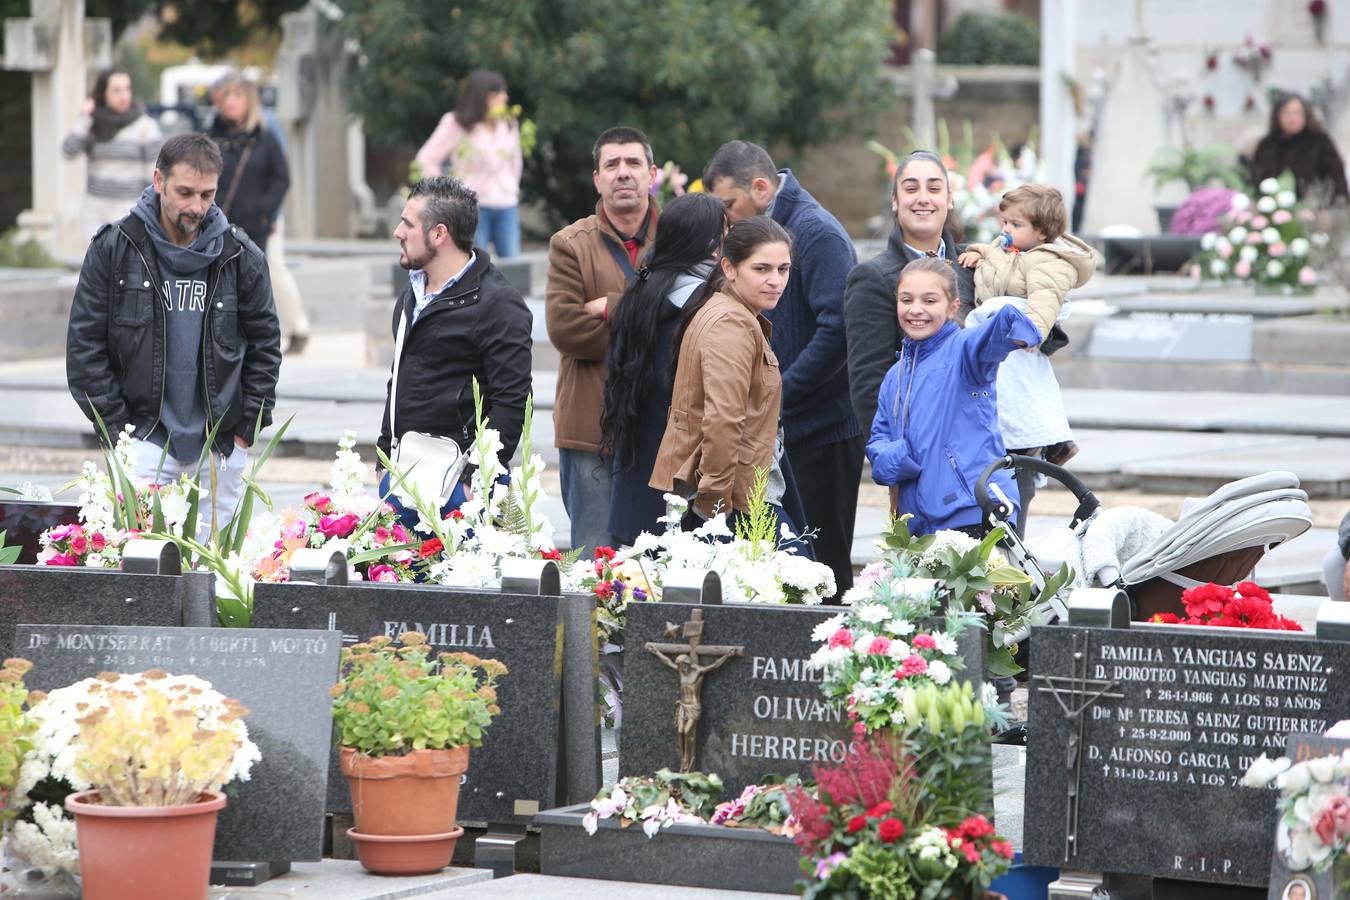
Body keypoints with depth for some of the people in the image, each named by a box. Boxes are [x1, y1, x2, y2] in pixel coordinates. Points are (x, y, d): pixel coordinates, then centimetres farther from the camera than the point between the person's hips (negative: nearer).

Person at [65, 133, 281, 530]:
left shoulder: (240, 255, 1)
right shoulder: (114, 248, -4)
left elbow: (265, 344, 9)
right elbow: (85, 345, -1)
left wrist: (246, 429, 2)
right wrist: (118, 428, -5)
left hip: (221, 447, 2)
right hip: (145, 439, -2)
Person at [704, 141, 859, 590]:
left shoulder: (817, 233, -15)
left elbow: (836, 332, -24)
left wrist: (776, 394, -20)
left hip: (822, 429, -9)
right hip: (785, 427, 9)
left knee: (822, 566, -5)